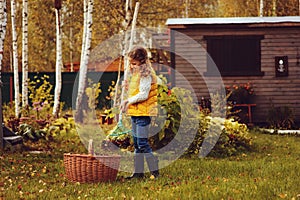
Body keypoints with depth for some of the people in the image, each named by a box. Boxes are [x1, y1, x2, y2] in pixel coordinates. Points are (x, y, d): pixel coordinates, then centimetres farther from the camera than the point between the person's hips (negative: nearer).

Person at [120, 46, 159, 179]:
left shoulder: (146, 75, -14)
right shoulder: (136, 74, 16)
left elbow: (143, 95, -20)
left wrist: (129, 101, -13)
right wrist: (129, 87, 6)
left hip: (143, 113, -10)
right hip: (135, 113, 10)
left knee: (142, 143, -11)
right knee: (137, 144, 11)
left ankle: (155, 171, -6)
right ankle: (138, 172, 16)